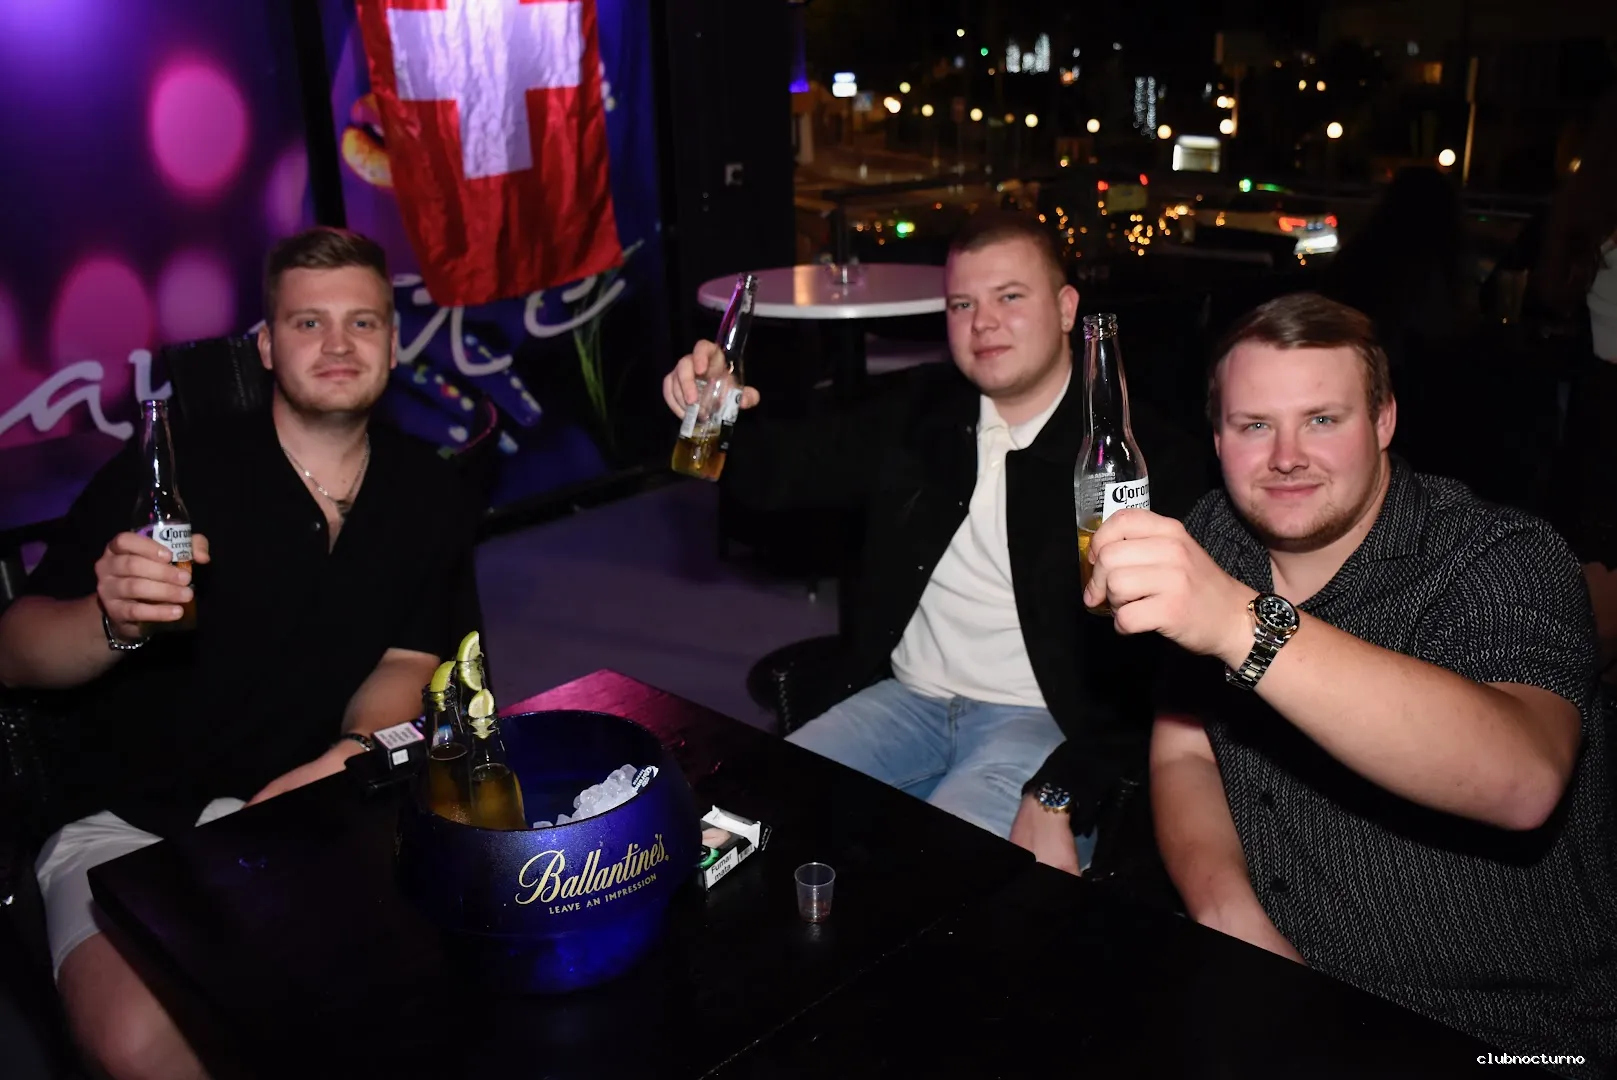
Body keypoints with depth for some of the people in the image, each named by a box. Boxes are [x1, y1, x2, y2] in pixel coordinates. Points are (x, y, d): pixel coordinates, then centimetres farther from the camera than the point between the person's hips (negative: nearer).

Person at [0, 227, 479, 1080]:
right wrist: (115, 621, -27)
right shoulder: (174, 469, -7)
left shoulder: (424, 491, 5)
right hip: (130, 820, -2)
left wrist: (351, 753, -15)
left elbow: (406, 663, 5)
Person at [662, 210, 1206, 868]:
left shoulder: (1147, 455, -9)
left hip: (1041, 720, -5)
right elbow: (780, 468, 9)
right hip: (907, 697, 5)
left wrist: (1056, 801, -22)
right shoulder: (922, 410, 8)